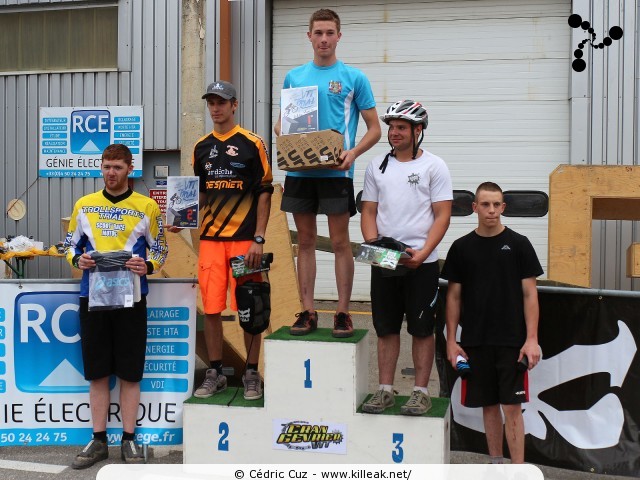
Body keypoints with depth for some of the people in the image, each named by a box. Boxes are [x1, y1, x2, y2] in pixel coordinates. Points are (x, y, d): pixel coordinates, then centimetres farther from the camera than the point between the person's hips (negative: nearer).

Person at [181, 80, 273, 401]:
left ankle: (252, 374, 14)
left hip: (244, 238, -4)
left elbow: (264, 194, -3)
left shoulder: (252, 144, -2)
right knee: (211, 308, 5)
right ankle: (215, 373, 17)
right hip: (210, 238, 4)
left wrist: (258, 239, -10)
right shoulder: (201, 147, 12)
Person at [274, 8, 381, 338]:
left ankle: (343, 312, 9)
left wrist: (353, 152, -17)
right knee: (306, 241, 8)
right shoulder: (294, 77, 12)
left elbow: (374, 128, 2)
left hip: (335, 171, -3)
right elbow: (281, 123, 17)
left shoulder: (353, 77, 2)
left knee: (340, 241, -1)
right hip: (299, 171, 4)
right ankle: (308, 312, 15)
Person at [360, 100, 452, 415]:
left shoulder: (434, 166, -1)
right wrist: (373, 245, -6)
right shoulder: (376, 166, 10)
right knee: (386, 328, 9)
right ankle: (385, 390, 17)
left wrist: (422, 253, -17)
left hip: (421, 262, -3)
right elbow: (368, 211, 12)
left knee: (422, 329, 3)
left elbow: (442, 215, -5)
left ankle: (421, 392, 12)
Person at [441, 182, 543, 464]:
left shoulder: (518, 244, 0)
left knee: (512, 407, -3)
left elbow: (529, 294, -1)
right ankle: (495, 463, 25)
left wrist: (531, 339, -8)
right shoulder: (461, 247, 5)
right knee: (489, 405, 12)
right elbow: (454, 296, 7)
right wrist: (451, 341, 3)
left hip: (512, 342, -2)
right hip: (475, 342, 2)